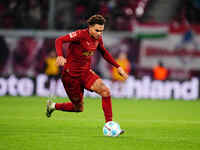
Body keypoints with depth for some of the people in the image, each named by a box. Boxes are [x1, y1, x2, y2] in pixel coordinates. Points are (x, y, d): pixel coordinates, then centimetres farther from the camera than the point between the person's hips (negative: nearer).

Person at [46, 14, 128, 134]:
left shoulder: (98, 38, 2)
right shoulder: (81, 35, -20)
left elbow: (104, 53, 21)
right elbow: (59, 40, -24)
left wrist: (118, 67, 17)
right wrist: (60, 56, -42)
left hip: (86, 72, 6)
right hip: (71, 75, -6)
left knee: (105, 91, -18)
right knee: (79, 108, 3)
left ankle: (109, 124, -12)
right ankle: (53, 106, 30)